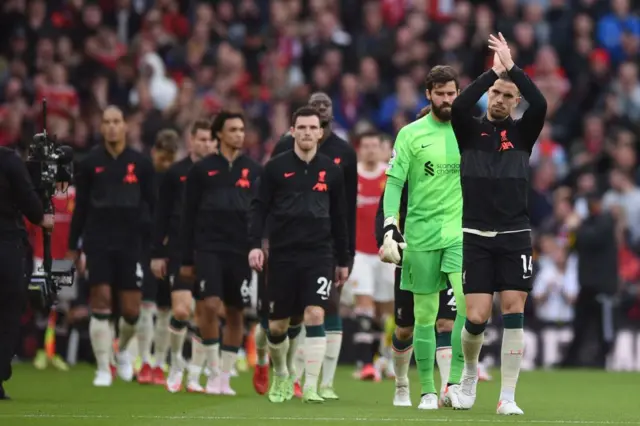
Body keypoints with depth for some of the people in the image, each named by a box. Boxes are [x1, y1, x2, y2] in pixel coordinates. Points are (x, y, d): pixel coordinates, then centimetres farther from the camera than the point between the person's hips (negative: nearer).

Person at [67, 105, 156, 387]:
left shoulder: (140, 163, 3)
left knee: (131, 310, 0)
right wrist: (72, 247, 5)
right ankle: (103, 369, -1)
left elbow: (154, 204, 5)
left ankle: (123, 349, 31)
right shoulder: (90, 163, 2)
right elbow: (80, 207, 6)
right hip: (98, 244, -1)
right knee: (100, 304, -7)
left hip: (130, 245, 1)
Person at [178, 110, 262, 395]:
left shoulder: (254, 171, 8)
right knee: (210, 305, -16)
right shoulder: (202, 170, 4)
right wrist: (187, 259, 3)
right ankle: (213, 372, -4)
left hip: (241, 251, 2)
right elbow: (188, 216, 5)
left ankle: (225, 379, 12)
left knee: (235, 314, 4)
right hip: (208, 248, -2)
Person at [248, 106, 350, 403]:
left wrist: (343, 260, 14)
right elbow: (260, 208, 1)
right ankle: (281, 377, 32)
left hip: (319, 255, 0)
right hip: (282, 255, 0)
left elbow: (339, 217, 13)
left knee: (315, 316, -16)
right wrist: (255, 244, -12)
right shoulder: (276, 167, 1)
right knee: (277, 326, 5)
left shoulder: (331, 170, 7)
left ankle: (311, 387, -12)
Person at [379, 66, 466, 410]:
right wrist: (389, 228, -12)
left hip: (460, 233, 1)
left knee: (468, 301, -19)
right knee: (424, 314, 4)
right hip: (421, 235, -1)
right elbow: (394, 183, -1)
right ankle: (427, 391, 13)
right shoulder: (411, 134, 2)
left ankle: (455, 382, -13)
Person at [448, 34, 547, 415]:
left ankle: (508, 397, 0)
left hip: (515, 236, 1)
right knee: (477, 317, -8)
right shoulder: (470, 130, 5)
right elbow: (459, 106, -17)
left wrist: (512, 66, -15)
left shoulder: (522, 132, 6)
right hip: (476, 236, -1)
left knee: (513, 312, -6)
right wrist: (494, 71, -19)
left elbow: (541, 104, -14)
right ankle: (470, 373, 22)